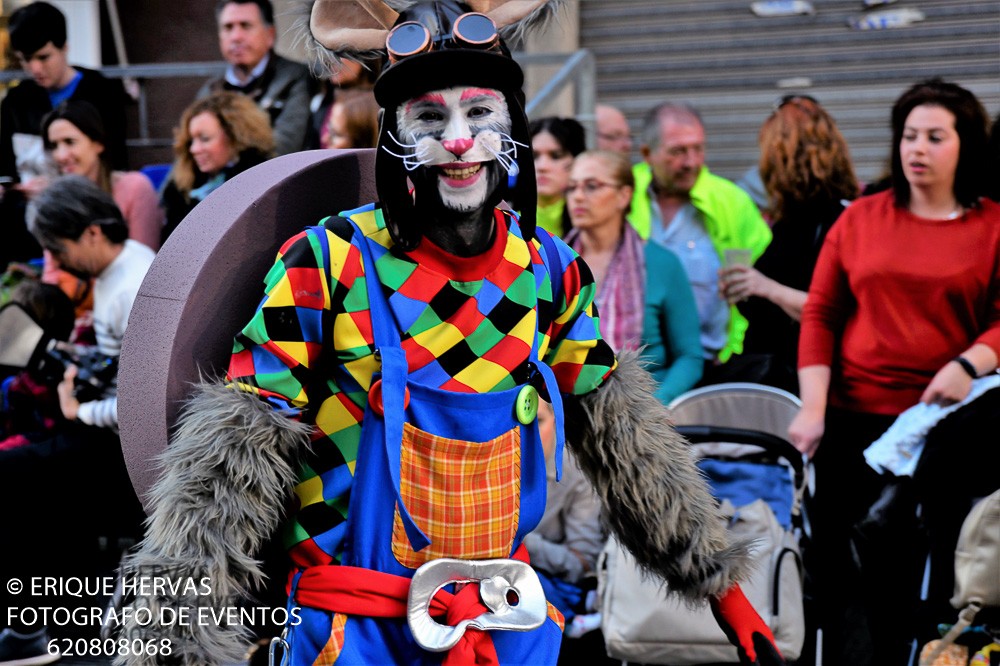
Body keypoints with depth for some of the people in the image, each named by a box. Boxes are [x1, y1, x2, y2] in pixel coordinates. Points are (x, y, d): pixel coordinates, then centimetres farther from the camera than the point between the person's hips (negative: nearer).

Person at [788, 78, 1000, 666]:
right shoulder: (860, 219, 10)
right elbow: (821, 314, 7)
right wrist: (812, 409, -1)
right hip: (853, 419, 2)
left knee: (919, 572, 0)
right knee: (842, 569, 0)